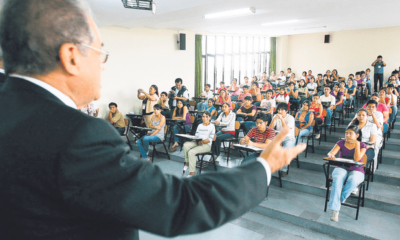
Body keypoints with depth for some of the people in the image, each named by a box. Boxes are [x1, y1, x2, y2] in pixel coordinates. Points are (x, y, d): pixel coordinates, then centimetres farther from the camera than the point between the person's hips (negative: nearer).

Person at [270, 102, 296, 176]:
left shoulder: (290, 118, -7)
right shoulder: (276, 116, 6)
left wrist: (281, 119, -24)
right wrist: (274, 119, -14)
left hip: (289, 138, -4)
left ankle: (284, 169, -17)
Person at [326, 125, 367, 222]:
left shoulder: (362, 145, 3)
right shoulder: (341, 143, 7)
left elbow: (357, 159, -13)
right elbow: (330, 153, -8)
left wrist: (357, 145, -14)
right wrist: (330, 156, -33)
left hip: (356, 171, -1)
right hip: (341, 168, 1)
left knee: (353, 180, -39)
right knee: (337, 179, -35)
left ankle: (340, 199, -18)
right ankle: (335, 209, -37)